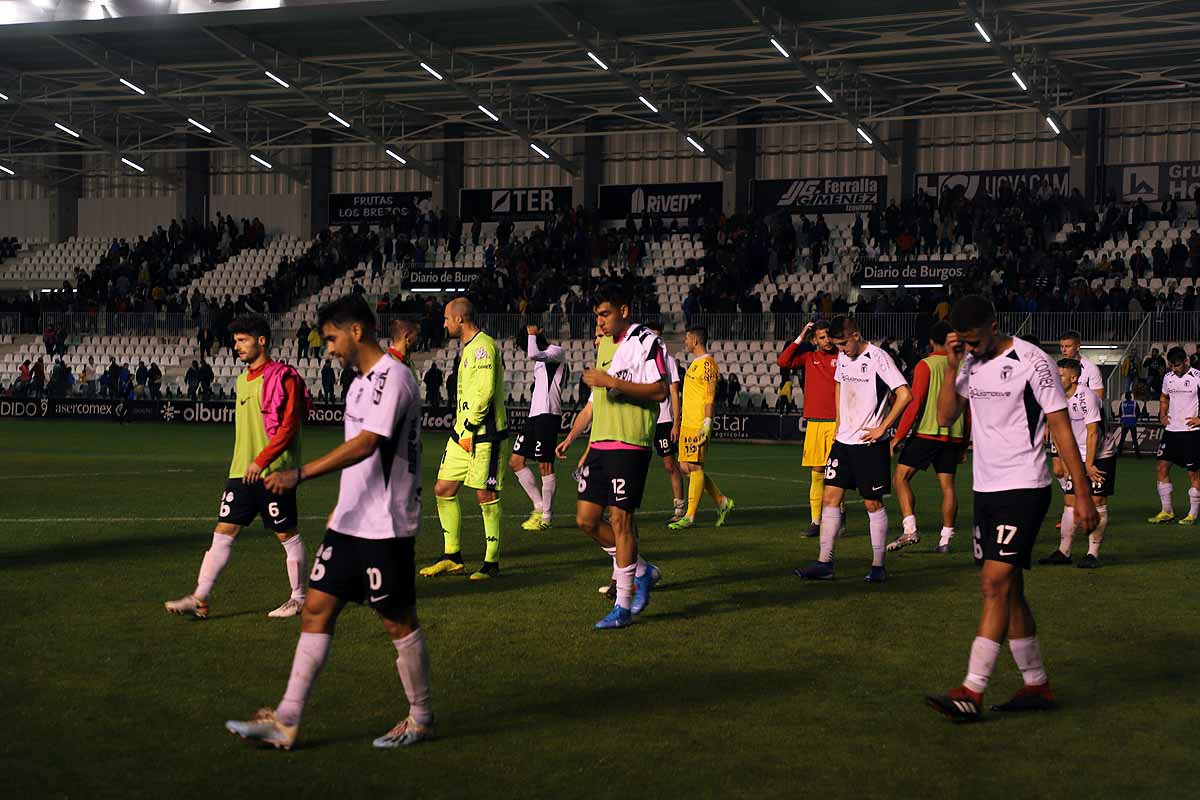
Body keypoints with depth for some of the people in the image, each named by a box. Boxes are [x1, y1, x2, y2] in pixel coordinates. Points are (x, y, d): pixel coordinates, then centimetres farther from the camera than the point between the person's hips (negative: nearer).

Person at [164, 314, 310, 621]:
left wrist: (261, 460, -23)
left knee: (288, 535, 3)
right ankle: (199, 599, 4)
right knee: (223, 533, 4)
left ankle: (299, 598, 17)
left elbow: (289, 426, -18)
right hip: (241, 470, 8)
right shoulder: (243, 380, 15)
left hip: (273, 472, -8)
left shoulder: (282, 377, -11)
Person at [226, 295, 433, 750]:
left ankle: (420, 718, 19)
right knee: (317, 611, 4)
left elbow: (365, 444, -26)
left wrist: (300, 474, -29)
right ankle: (286, 721, 6)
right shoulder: (363, 380, 15)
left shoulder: (392, 376, -16)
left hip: (385, 525, -9)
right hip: (350, 522, 9)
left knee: (398, 621, 3)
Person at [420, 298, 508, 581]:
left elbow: (485, 392, -21)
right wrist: (462, 429, 18)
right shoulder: (469, 348, 19)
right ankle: (452, 557, 17)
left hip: (483, 435, -10)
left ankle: (491, 562, 5)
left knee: (486, 496, -3)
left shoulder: (483, 346, -13)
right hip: (463, 433, 10)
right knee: (443, 489, 9)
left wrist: (468, 429, -18)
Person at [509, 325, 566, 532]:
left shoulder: (557, 352, -6)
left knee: (545, 466, -6)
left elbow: (533, 354, -24)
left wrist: (532, 334, -10)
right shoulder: (542, 360, 23)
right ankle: (539, 506, 13)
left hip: (548, 414, -10)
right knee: (515, 462, 7)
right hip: (534, 414, 10)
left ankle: (546, 517, 0)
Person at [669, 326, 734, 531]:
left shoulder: (707, 363, -11)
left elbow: (710, 396, -17)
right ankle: (722, 502, 18)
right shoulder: (695, 363, 20)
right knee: (686, 467, 9)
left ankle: (690, 516, -4)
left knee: (695, 467, -7)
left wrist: (707, 423, -23)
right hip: (687, 423, 10)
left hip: (698, 425, -10)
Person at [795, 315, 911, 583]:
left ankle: (878, 566, 10)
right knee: (830, 497, 2)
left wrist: (882, 428, -16)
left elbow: (905, 394, -19)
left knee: (873, 503, 0)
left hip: (869, 443, -7)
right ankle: (824, 563, 5)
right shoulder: (842, 357, 9)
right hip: (843, 440, 7)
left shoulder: (878, 358, -14)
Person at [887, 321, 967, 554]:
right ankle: (946, 539, 5)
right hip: (954, 436, 5)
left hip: (927, 432, -5)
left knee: (901, 477, 1)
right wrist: (964, 444, 21)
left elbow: (915, 403, -11)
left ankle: (910, 530, -13)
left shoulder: (926, 365, -4)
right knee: (947, 486, 8)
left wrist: (898, 437, -7)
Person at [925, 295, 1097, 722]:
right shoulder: (970, 363, 9)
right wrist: (951, 367, -6)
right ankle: (1037, 686, 19)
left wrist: (1082, 494, -11)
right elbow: (945, 416, 7)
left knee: (996, 583, -15)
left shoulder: (1032, 362, -11)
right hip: (986, 490, 8)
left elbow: (1061, 428, -9)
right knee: (1005, 589, 9)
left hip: (1025, 488, -8)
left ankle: (972, 692, -17)